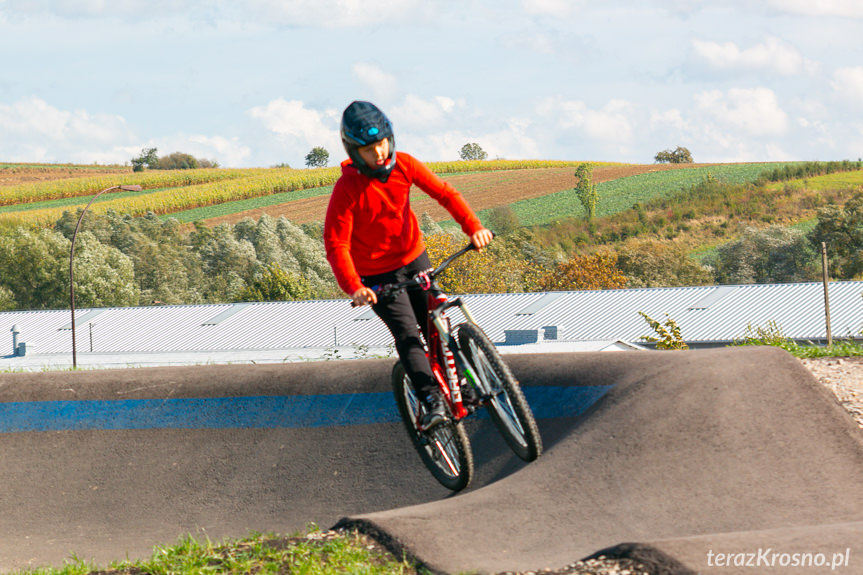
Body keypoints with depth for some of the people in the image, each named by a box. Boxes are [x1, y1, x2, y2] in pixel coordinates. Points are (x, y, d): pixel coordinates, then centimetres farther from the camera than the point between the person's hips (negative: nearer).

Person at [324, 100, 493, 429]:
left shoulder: (404, 165, -12)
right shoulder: (347, 190, -24)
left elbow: (443, 193, -8)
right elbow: (336, 244, -26)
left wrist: (473, 227, -23)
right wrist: (353, 287, -40)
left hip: (414, 258, 4)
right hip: (377, 274, -4)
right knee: (407, 334, -16)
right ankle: (431, 402, -20)